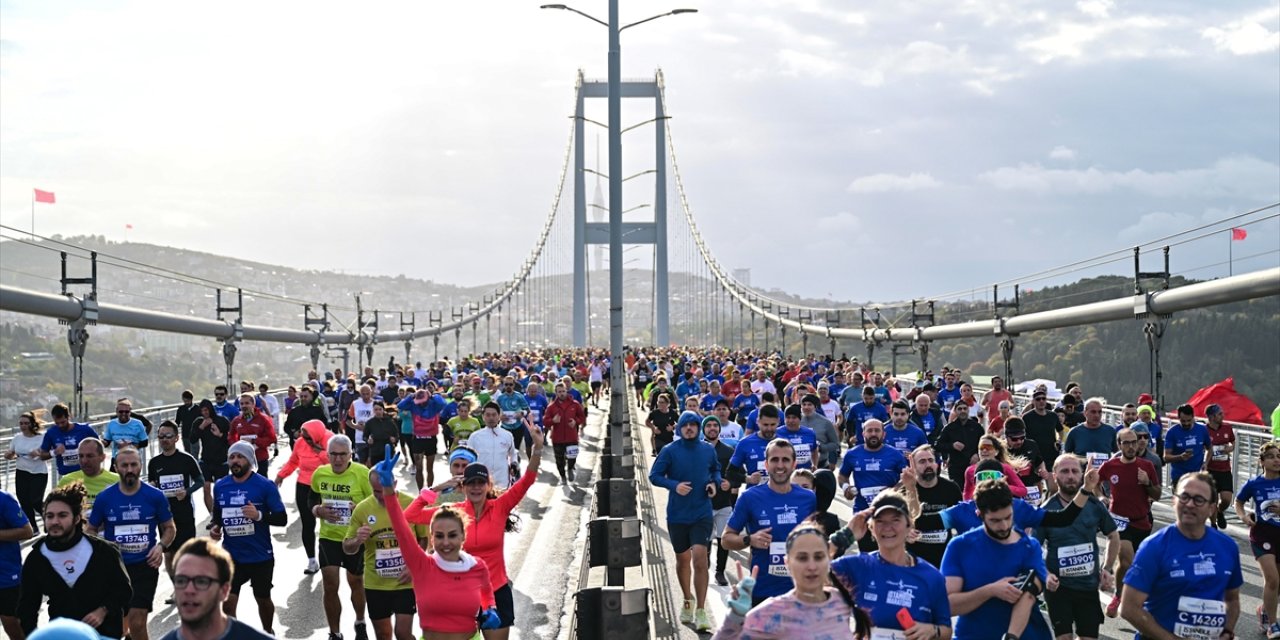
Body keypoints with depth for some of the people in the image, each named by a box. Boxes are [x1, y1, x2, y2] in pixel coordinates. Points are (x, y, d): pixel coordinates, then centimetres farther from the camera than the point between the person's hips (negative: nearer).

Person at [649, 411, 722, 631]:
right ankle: (688, 600, 38)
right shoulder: (669, 451, -6)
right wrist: (674, 485, -19)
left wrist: (714, 483, -2)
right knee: (682, 559, 14)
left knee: (699, 557, -15)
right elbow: (654, 475, -4)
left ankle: (701, 611, -11)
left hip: (702, 513, 0)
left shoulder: (708, 450, 1)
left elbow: (716, 469, 18)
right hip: (677, 514, 0)